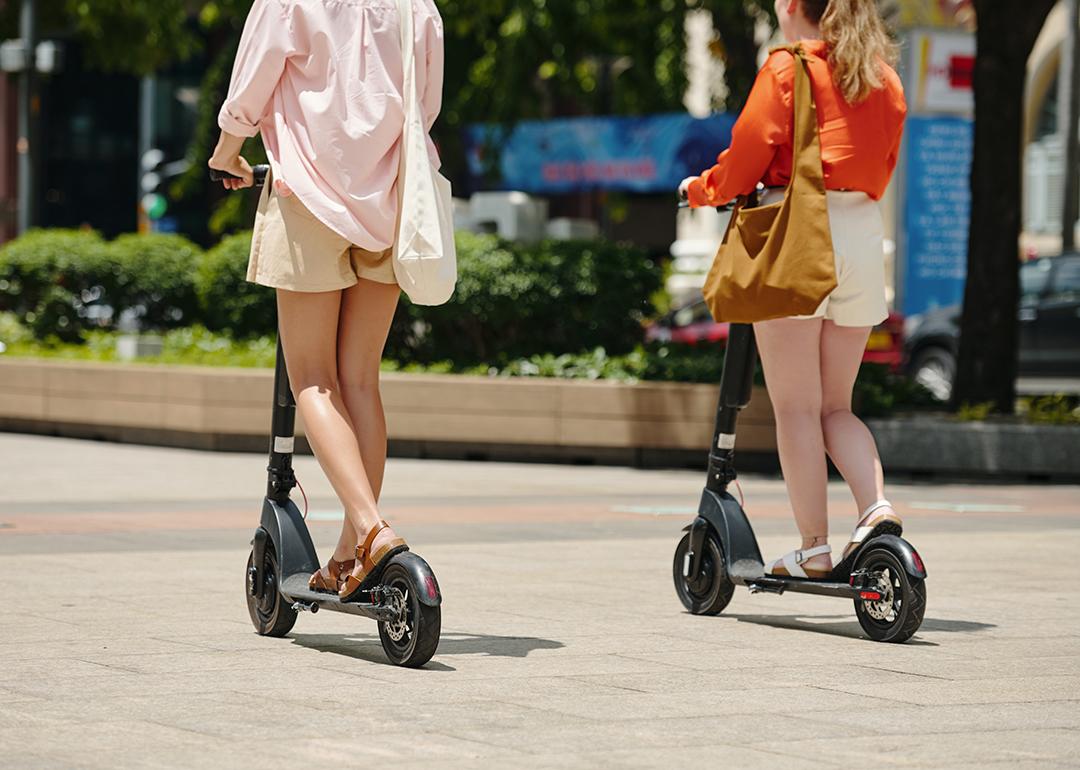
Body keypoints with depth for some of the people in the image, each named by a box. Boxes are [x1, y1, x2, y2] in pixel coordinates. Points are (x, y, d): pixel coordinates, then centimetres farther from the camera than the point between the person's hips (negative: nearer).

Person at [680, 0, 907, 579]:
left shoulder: (787, 67, -3)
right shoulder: (883, 78, 14)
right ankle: (877, 509, -8)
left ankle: (814, 547, -2)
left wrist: (701, 190, 10)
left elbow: (750, 150, -7)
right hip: (864, 233, 6)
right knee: (836, 405, 14)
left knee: (796, 406, 0)